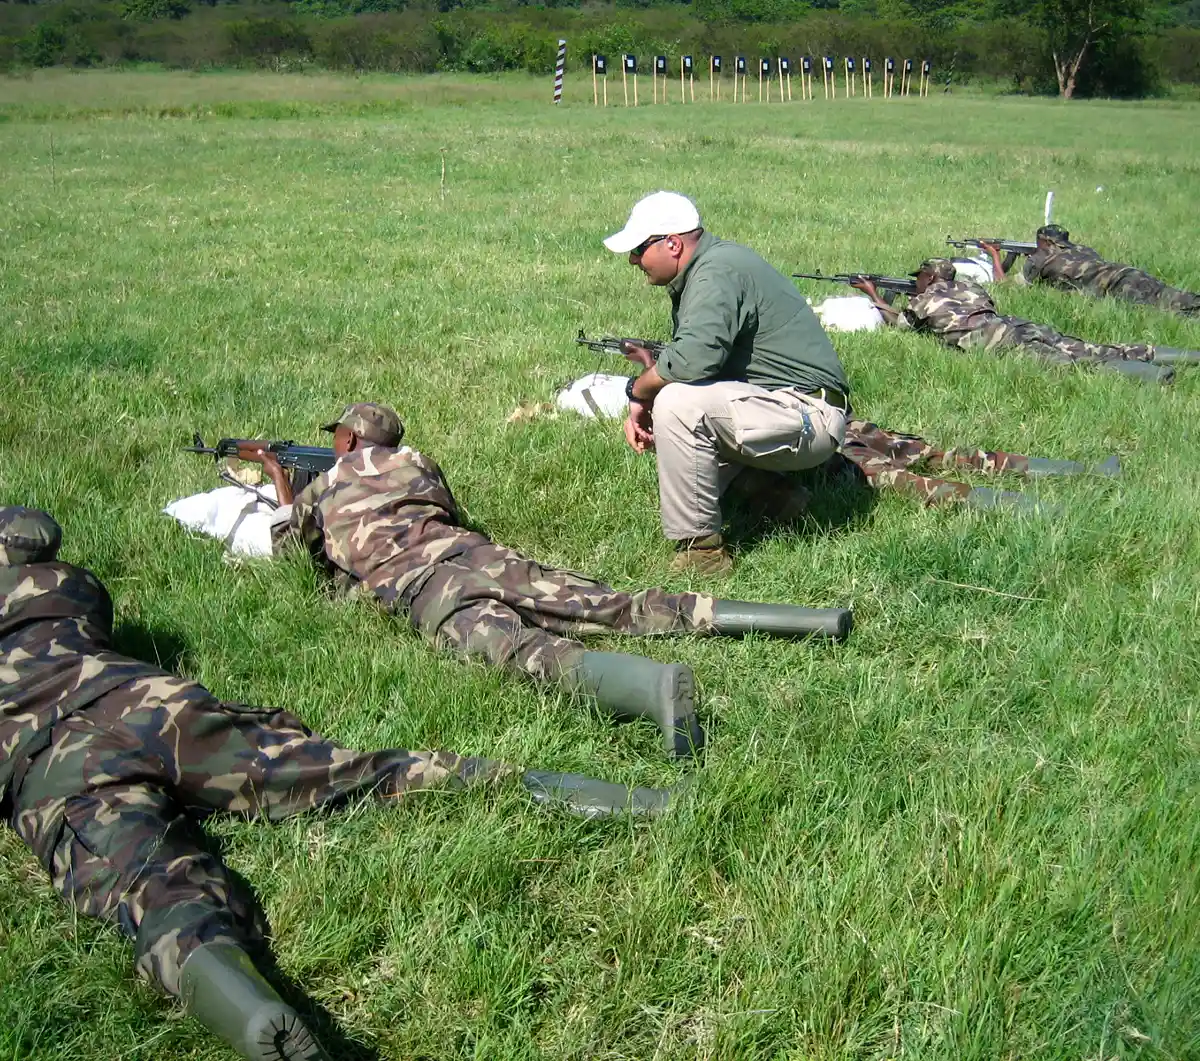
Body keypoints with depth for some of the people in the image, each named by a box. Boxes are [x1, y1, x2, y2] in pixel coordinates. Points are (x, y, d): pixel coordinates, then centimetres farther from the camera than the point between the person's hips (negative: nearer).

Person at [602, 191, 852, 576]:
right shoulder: (698, 271, 13)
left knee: (679, 403, -28)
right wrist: (643, 406, 0)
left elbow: (694, 357, -33)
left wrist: (638, 390, -14)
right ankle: (767, 485, 15)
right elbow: (695, 361, 17)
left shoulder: (717, 273, -19)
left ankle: (700, 549, -19)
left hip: (809, 418, -11)